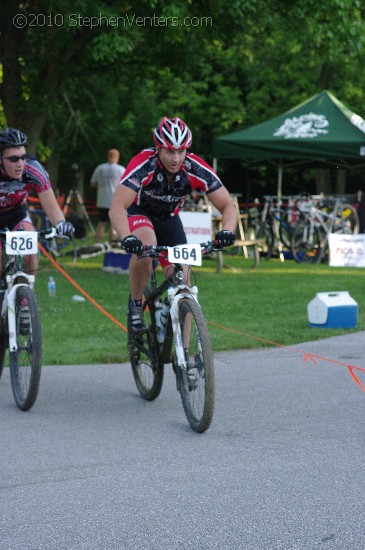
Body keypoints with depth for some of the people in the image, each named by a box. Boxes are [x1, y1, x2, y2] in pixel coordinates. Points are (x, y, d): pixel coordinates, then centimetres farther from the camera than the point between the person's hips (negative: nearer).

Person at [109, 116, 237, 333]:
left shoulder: (196, 169, -26)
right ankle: (136, 304, -12)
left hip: (169, 218, 3)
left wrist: (227, 231, -44)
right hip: (138, 212, -3)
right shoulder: (143, 165, -34)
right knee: (146, 248, -36)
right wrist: (127, 238, -59)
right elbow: (117, 207, -42)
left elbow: (228, 206, -23)